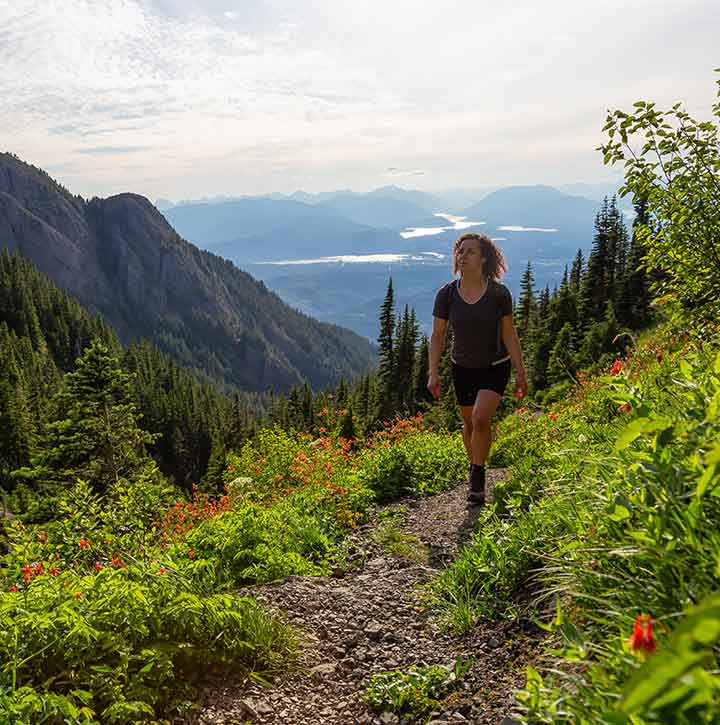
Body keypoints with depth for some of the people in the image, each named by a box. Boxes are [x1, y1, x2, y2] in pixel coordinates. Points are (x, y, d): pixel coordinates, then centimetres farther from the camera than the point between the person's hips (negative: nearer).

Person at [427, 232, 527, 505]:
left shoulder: (499, 293, -16)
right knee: (469, 423, 15)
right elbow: (437, 336, -5)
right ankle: (475, 468, 39)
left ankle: (477, 477, -2)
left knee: (481, 419, -20)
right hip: (463, 368, 3)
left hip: (496, 367, -3)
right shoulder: (446, 294, -12)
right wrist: (433, 374, -11)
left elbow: (510, 335, -9)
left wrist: (520, 374, -8)